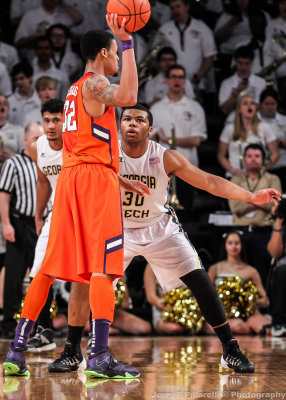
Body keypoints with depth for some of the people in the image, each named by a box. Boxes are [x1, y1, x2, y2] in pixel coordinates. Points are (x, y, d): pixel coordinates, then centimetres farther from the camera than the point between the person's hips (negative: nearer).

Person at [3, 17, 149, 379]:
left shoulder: (75, 91, 24)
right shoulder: (93, 83, -4)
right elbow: (128, 96, -26)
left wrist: (121, 180, 26)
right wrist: (127, 43, -21)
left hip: (69, 176, 9)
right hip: (94, 177, -9)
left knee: (51, 266, 9)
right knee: (103, 266, -13)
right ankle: (100, 356, -21)